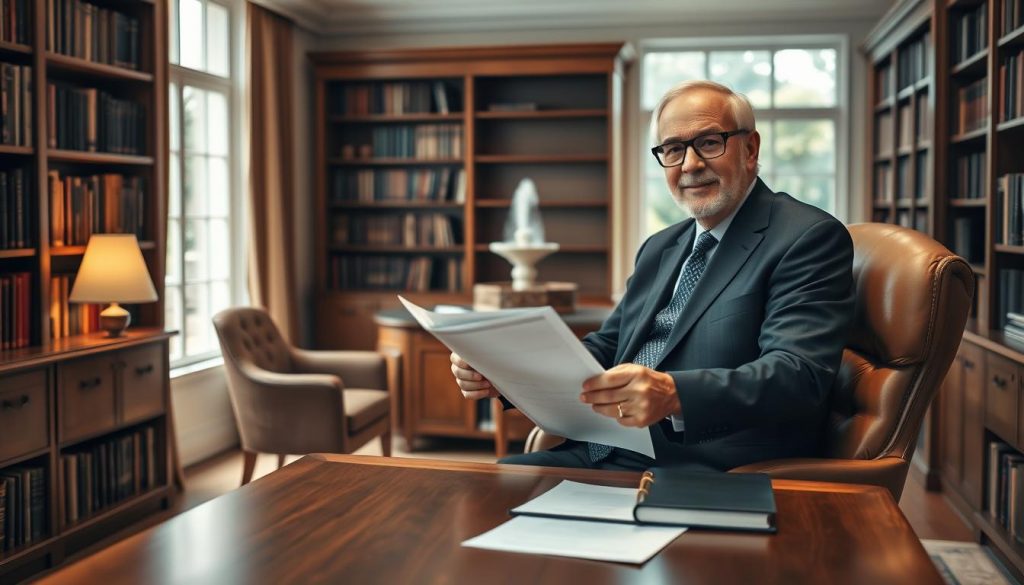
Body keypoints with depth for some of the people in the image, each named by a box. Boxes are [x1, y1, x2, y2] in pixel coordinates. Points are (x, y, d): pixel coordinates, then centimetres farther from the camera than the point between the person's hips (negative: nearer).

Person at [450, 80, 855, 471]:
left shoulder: (810, 238, -5)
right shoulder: (659, 248, 21)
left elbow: (801, 375, -18)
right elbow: (605, 348, 18)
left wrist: (674, 394, -36)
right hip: (607, 453, 7)